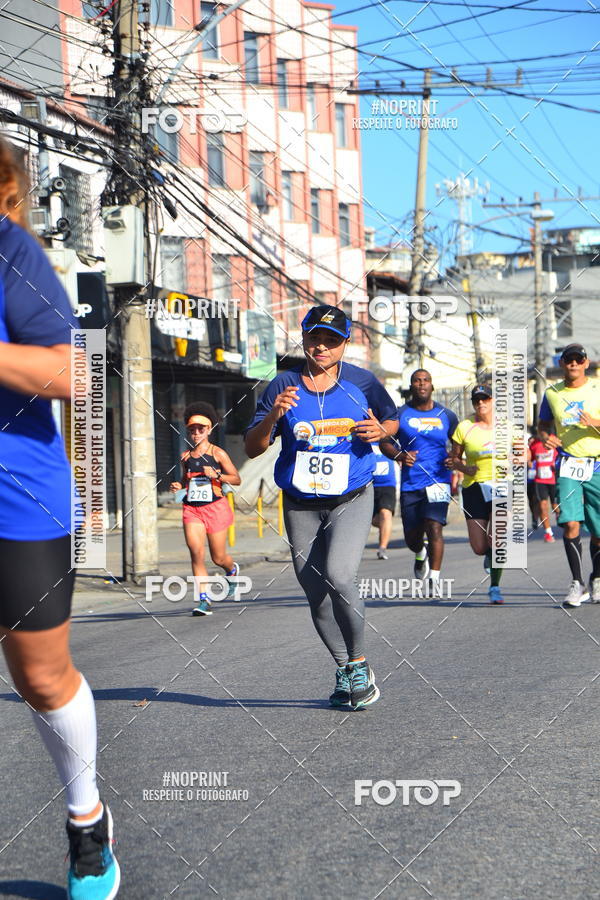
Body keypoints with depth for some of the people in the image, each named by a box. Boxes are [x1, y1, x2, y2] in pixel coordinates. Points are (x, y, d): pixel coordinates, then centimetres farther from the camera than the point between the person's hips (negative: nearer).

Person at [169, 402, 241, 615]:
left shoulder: (217, 453, -1)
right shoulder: (186, 456, 10)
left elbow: (237, 479, 0)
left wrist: (216, 474, -15)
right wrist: (178, 485, 4)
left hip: (215, 507, -3)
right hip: (192, 509, 3)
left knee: (218, 558, 5)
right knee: (196, 551, -16)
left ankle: (232, 569, 43)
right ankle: (203, 600, -14)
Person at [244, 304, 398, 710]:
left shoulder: (362, 382, -1)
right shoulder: (284, 385, -1)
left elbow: (392, 419, 15)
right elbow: (253, 448, -3)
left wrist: (380, 430, -8)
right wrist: (273, 416, -22)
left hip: (351, 501, -2)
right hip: (300, 506, 2)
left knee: (339, 576, -23)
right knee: (317, 594, 6)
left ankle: (359, 664, -4)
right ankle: (345, 670, 26)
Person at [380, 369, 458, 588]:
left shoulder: (446, 416, 6)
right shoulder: (400, 414, 3)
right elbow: (384, 442, 7)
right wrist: (399, 455, -12)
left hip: (438, 480, -1)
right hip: (410, 484, 1)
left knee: (434, 528, -19)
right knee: (412, 538, 8)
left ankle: (434, 579, -13)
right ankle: (420, 554, 44)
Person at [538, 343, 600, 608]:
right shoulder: (551, 393, 8)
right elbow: (543, 424, 21)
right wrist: (544, 436, -1)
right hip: (568, 466, 1)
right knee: (570, 524, -17)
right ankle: (578, 584, -8)